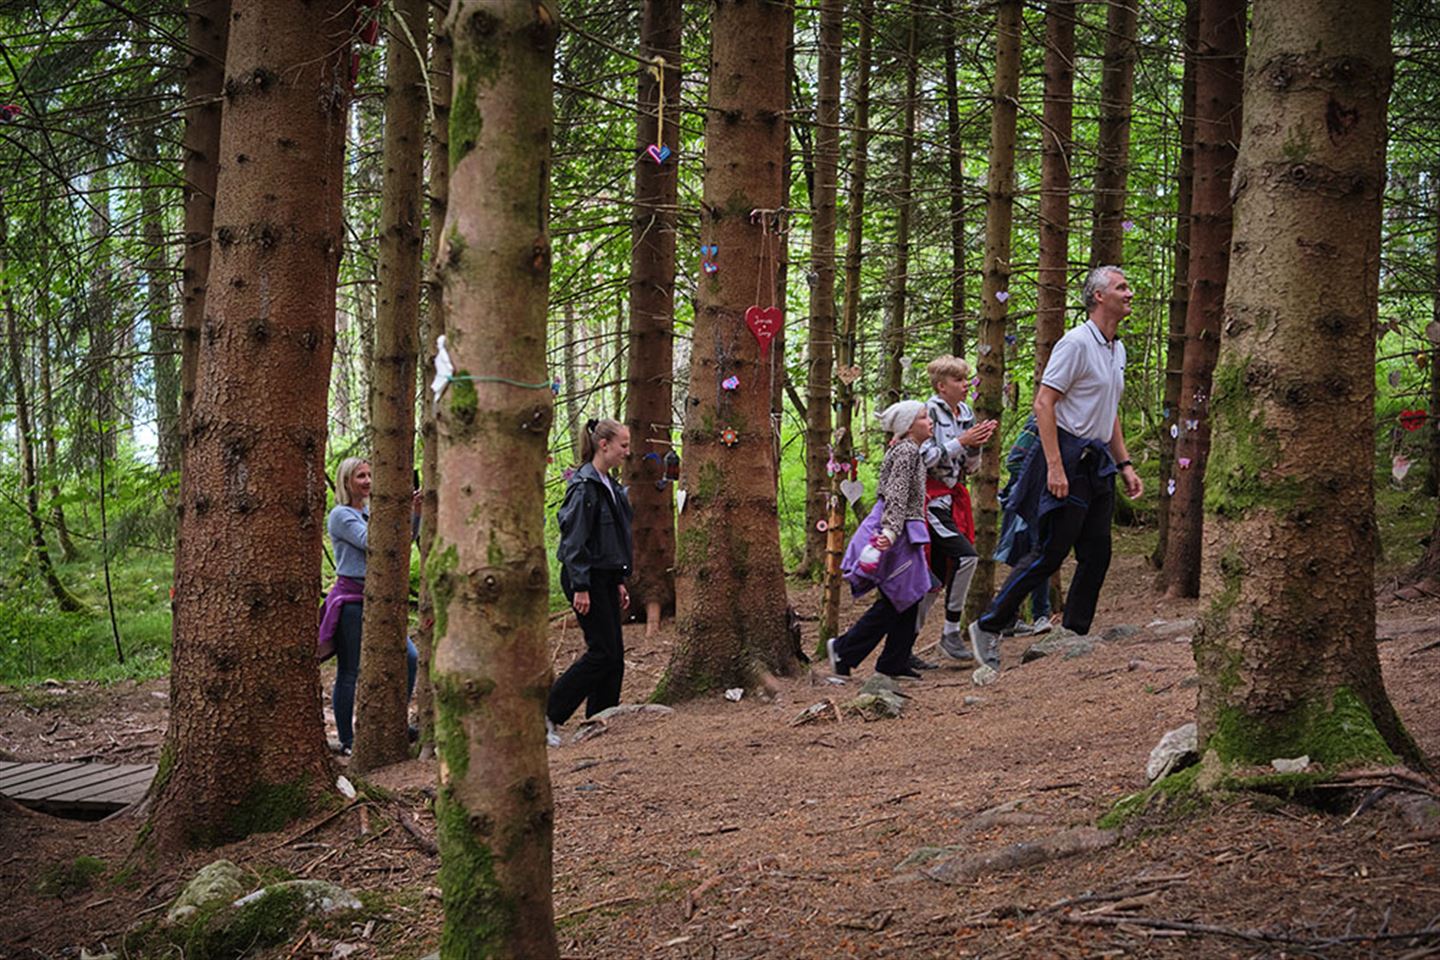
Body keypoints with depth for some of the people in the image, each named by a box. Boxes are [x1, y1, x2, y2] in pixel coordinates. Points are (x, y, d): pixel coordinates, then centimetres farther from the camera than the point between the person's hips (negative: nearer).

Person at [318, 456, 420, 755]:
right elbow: (369, 541, -20)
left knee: (409, 656, -2)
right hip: (350, 600, -8)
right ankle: (347, 741, 4)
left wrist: (415, 513, -1)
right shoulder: (341, 515, -7)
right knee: (349, 672, -2)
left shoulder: (368, 514, 16)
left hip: (375, 599, 8)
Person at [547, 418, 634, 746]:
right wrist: (580, 587, -21)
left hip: (605, 577, 9)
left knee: (614, 654, 8)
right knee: (603, 652, -9)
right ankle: (546, 716, -2)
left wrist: (619, 582, 20)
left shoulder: (609, 485, 14)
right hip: (587, 578, -9)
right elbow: (573, 538, -19)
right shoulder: (584, 485, -16)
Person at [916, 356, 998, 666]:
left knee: (937, 578, 6)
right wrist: (962, 441, -18)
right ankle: (951, 631, -11)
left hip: (952, 498, 8)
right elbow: (924, 459, -18)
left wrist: (977, 444, -4)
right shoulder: (929, 412, -11)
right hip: (929, 498, -8)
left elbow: (970, 467, 15)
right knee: (966, 556, -23)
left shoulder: (966, 414, 12)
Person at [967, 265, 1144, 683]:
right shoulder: (1077, 342, -13)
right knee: (1050, 552, -8)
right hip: (1068, 459, -9)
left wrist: (1125, 464, 18)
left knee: (1097, 556, 6)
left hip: (1097, 462, 9)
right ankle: (988, 625, 2)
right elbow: (1043, 402, -17)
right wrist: (1055, 466, -23)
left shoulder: (1117, 349, 16)